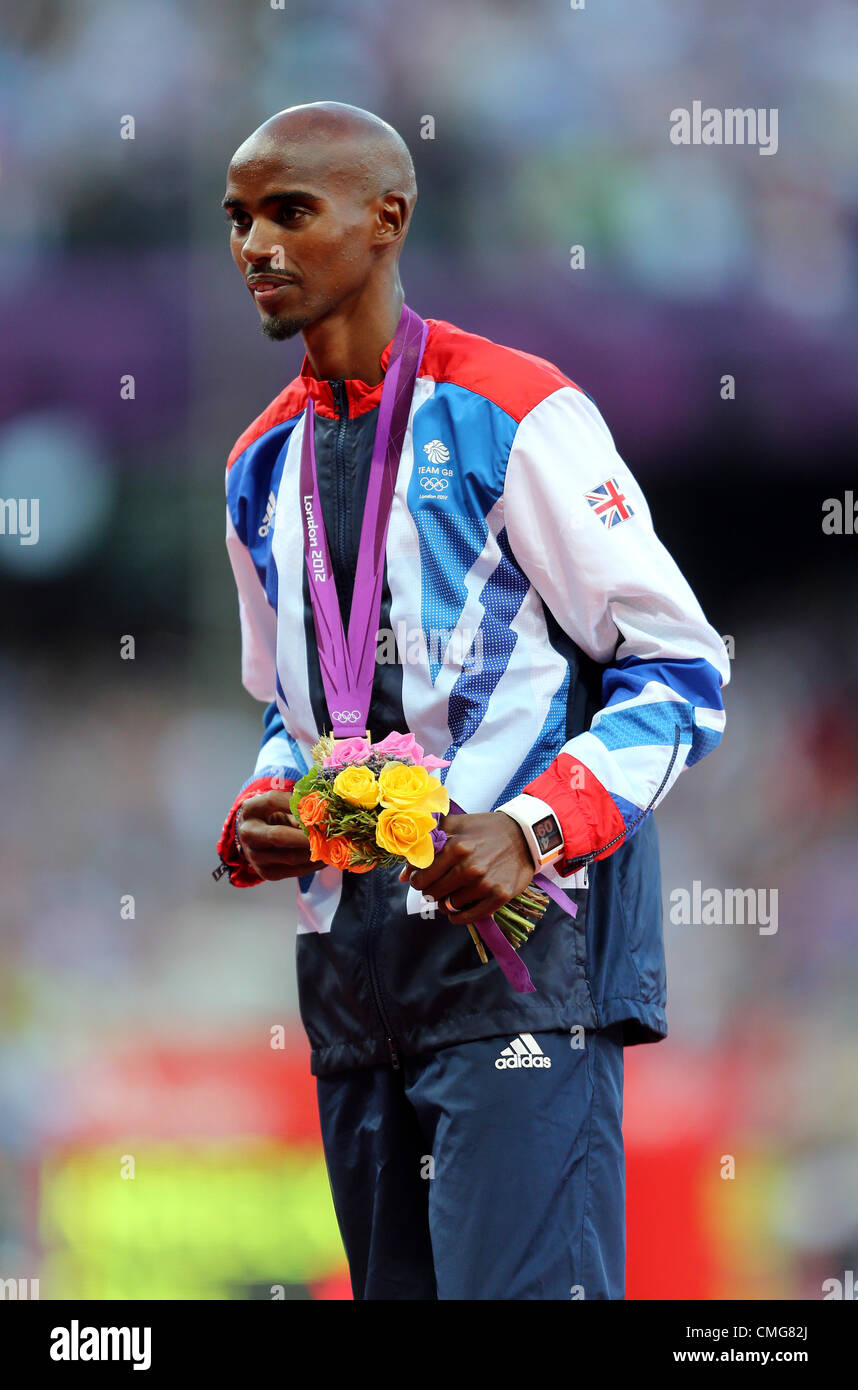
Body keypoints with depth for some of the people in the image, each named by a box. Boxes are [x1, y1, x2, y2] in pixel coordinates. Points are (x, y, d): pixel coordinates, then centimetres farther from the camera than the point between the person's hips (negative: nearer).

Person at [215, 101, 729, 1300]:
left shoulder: (511, 415, -6)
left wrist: (533, 830, -20)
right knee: (398, 1287, 8)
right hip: (351, 952, 7)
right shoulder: (264, 468, 16)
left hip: (514, 931, -7)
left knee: (517, 1283, -16)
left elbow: (682, 668, -7)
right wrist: (261, 819, 4)